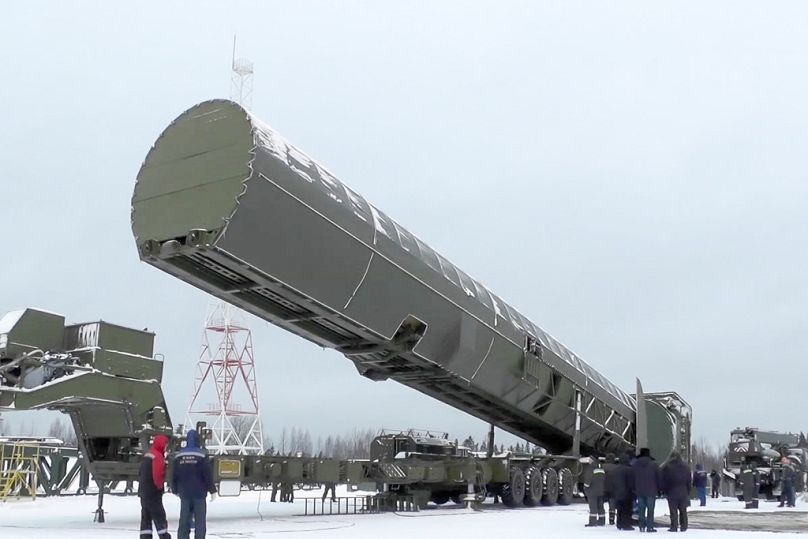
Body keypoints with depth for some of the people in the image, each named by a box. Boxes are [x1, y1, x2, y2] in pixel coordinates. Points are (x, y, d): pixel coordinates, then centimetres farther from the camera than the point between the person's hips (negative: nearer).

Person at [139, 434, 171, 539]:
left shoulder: (146, 454, 15)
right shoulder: (158, 456, -16)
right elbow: (157, 475, -22)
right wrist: (160, 487, -6)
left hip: (143, 491, 9)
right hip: (153, 493, -9)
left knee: (146, 517, 10)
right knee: (160, 518, -6)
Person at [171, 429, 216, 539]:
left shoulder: (178, 455, 4)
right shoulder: (202, 455, -8)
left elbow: (174, 475, 9)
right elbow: (208, 475, -8)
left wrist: (175, 490, 23)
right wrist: (212, 490, 0)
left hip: (184, 493, 4)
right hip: (199, 493, -3)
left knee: (184, 521, 8)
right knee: (200, 522, 1)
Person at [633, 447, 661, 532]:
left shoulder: (635, 464, 3)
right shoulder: (653, 464, -5)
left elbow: (633, 478, 6)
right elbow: (659, 477, -2)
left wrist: (634, 489, 14)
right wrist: (659, 489, 6)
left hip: (639, 491, 3)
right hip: (651, 491, -3)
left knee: (641, 509, 9)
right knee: (650, 509, 1)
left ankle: (642, 526, 8)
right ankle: (650, 527, -2)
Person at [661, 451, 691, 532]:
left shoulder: (667, 467, -4)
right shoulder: (686, 467, 9)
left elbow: (664, 481, -4)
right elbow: (689, 481, 12)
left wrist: (665, 491, 4)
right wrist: (688, 492, 16)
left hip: (672, 492, -4)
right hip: (684, 492, 4)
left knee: (673, 510, -2)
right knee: (683, 510, 10)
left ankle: (674, 527, -5)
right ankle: (683, 526, 11)